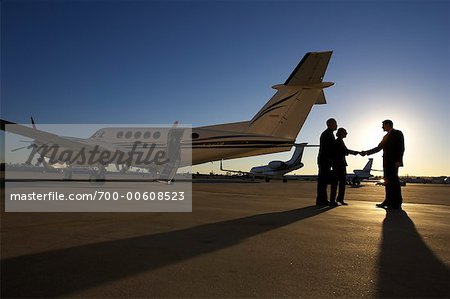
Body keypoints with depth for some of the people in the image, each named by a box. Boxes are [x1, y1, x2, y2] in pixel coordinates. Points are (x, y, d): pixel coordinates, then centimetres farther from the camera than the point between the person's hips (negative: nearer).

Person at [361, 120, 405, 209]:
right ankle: (388, 202, 10)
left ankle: (397, 204, -6)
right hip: (387, 161, 8)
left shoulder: (397, 133, 0)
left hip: (393, 161, -8)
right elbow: (378, 148, 22)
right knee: (388, 181, 7)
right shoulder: (386, 136, 23)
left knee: (394, 181, -9)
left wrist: (398, 161, -18)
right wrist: (366, 152, 15)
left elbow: (401, 148, -9)